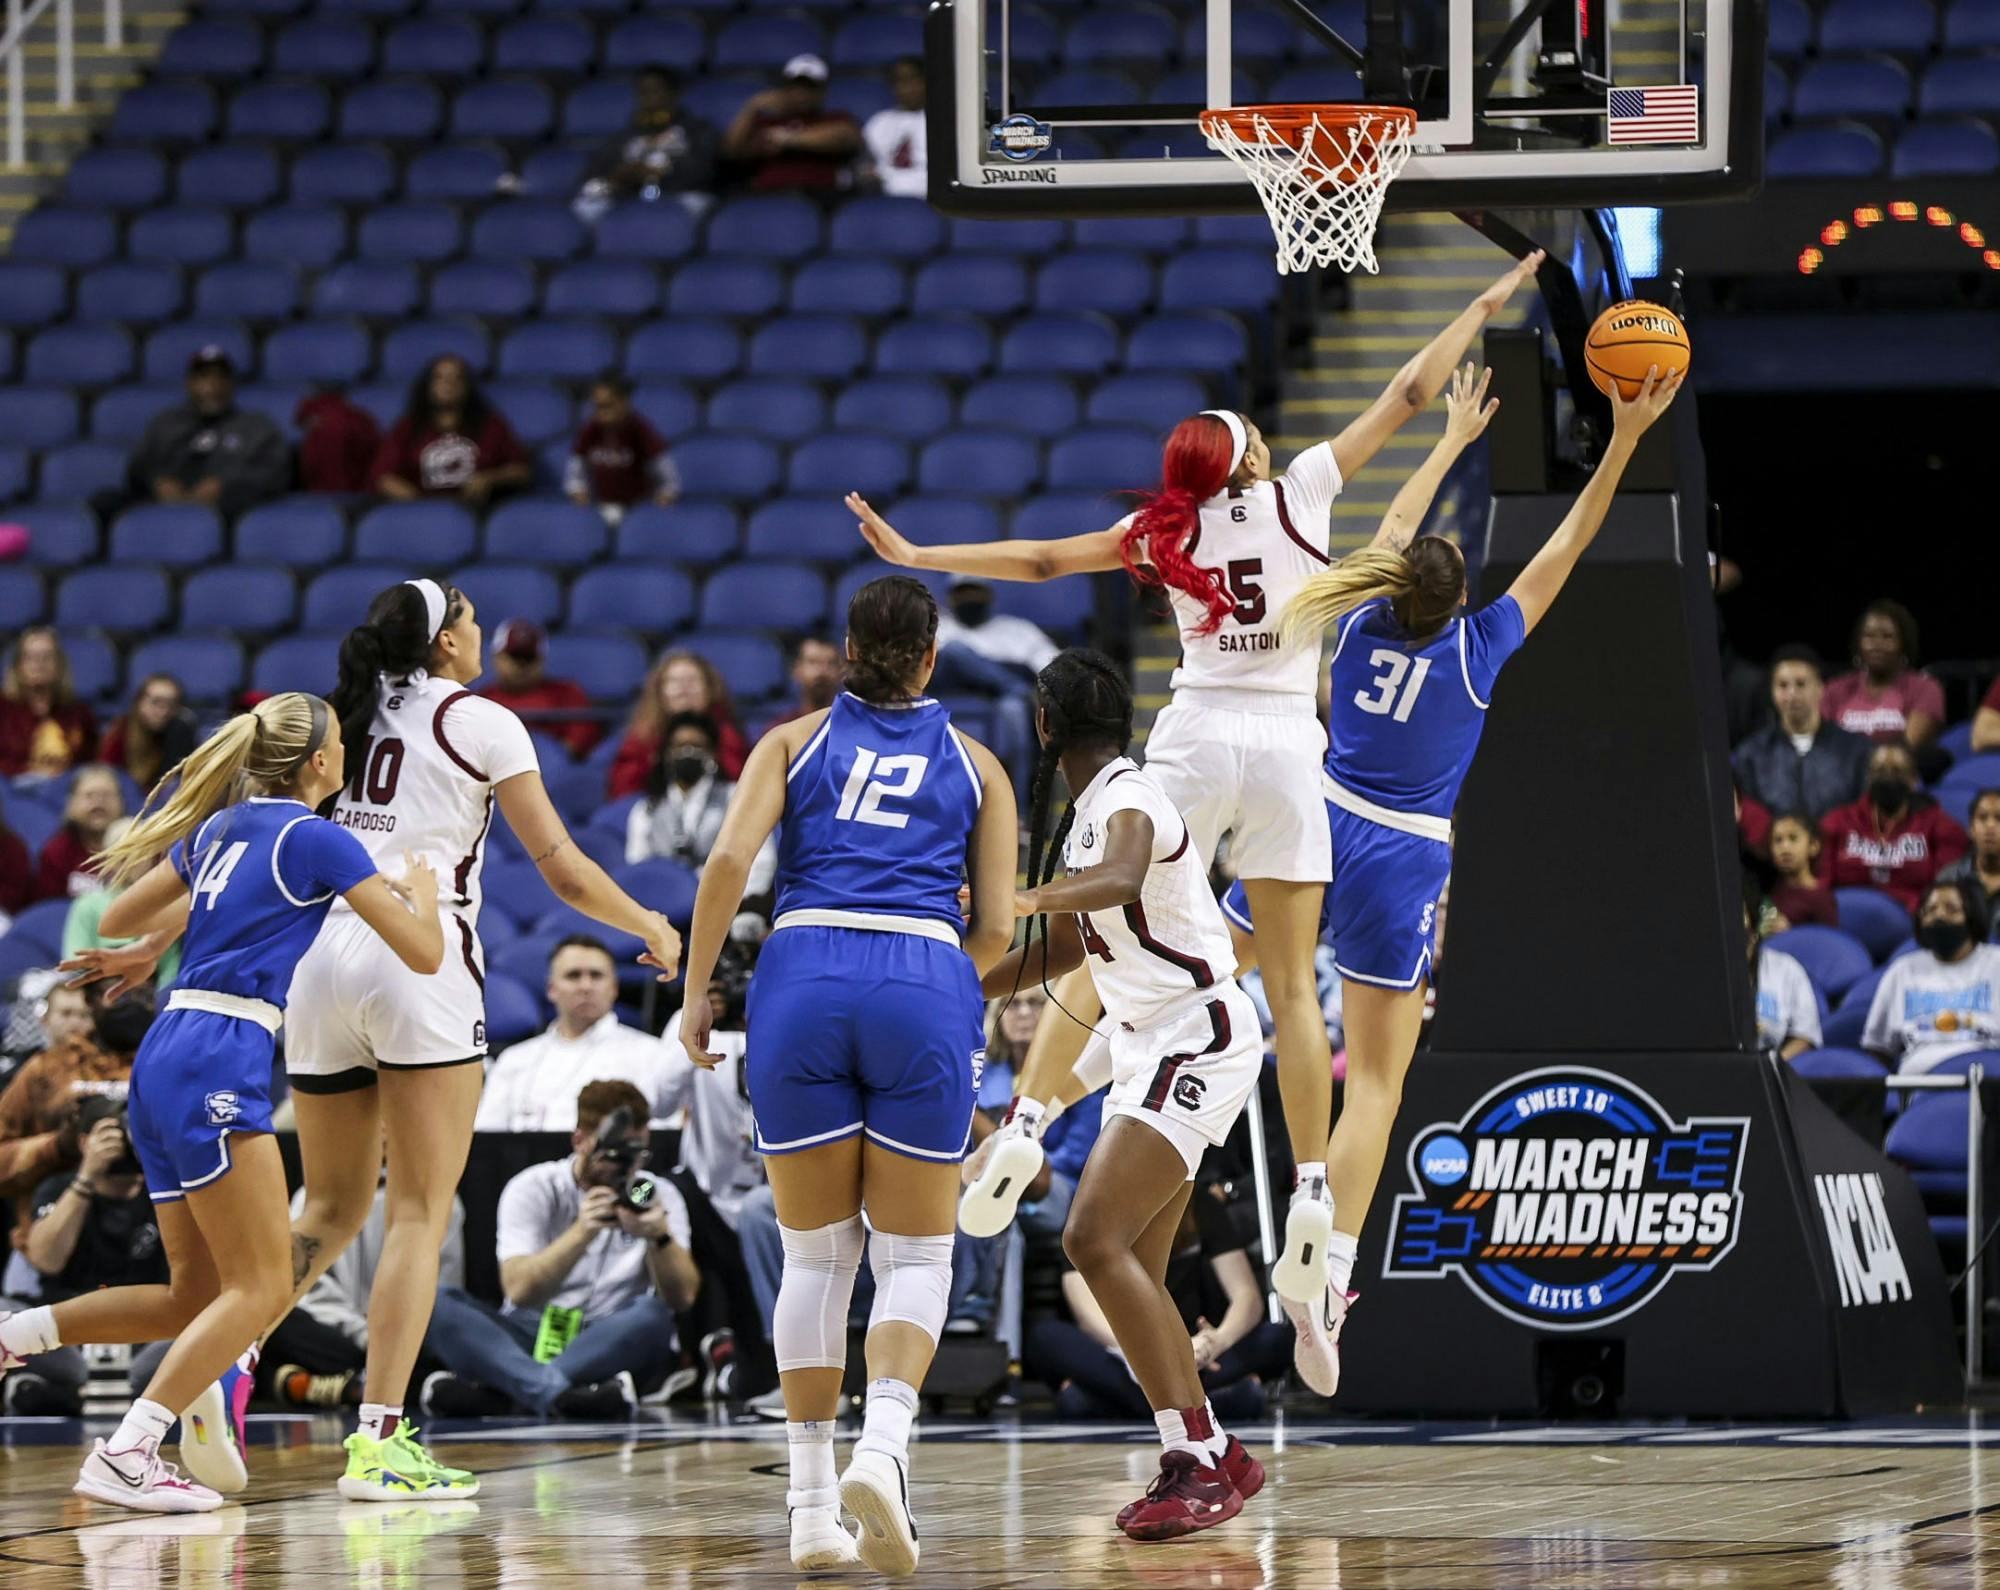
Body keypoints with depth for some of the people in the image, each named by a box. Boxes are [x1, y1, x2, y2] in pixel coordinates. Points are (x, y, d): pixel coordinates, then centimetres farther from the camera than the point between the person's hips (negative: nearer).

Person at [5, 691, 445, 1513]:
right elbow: (424, 952, -4)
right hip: (219, 1061, -9)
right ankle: (125, 1455, -18)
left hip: (163, 1058, 9)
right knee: (260, 1288, -9)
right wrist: (421, 888, 17)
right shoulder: (315, 838, -3)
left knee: (195, 1295, 12)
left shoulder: (221, 827, 19)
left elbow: (117, 919, 28)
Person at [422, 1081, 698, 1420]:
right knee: (439, 1305, -26)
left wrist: (660, 1236, -26)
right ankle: (555, 1390, -53)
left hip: (611, 1348, 0)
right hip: (529, 1339, 0)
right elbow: (520, 1290, -14)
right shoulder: (533, 1189, 1)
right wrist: (582, 1232, -27)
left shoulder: (657, 1196, 6)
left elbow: (682, 1296, -7)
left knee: (652, 1317, -34)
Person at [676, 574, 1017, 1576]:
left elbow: (729, 861, 0)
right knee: (915, 1256, 6)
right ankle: (882, 1447, -20)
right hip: (925, 985, -1)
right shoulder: (975, 766, 18)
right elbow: (995, 928, 11)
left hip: (803, 977, 1)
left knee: (815, 1255, 11)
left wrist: (695, 994, 7)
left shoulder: (796, 741, 16)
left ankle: (811, 1505, 7)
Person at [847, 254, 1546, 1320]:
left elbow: (1043, 560, 8)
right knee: (1292, 983, 1)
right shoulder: (1303, 492, 4)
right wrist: (1484, 308, 18)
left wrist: (917, 556, 16)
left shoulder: (1168, 527, 6)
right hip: (1287, 742, 0)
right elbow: (1408, 396, 8)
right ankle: (1310, 1200, -4)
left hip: (1196, 736, 0)